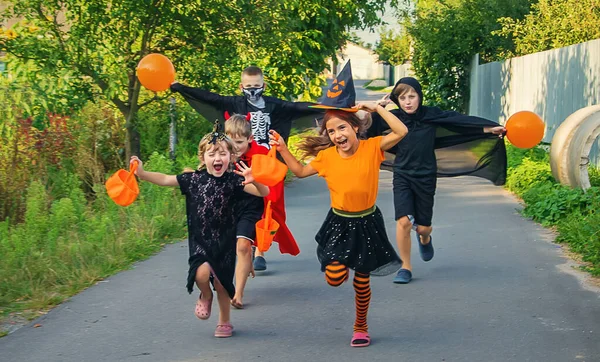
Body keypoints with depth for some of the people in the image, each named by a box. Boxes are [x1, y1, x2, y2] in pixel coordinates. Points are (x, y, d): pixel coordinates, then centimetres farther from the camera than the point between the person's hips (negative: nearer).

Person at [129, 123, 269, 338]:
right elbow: (165, 180, -1)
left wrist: (254, 181, -37)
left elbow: (263, 192, -16)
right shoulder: (194, 179, -3)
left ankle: (224, 322, 30)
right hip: (200, 240, 0)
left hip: (224, 240, 0)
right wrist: (142, 173, -13)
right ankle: (205, 296, 13)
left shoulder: (233, 181, -8)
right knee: (202, 273, -24)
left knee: (221, 283, 6)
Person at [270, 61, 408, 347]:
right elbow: (300, 171, 10)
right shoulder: (327, 156, -5)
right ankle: (342, 262, 28)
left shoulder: (372, 148, -11)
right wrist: (282, 150, -1)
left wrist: (377, 108, -21)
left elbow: (401, 132, -22)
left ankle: (361, 328, 29)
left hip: (367, 223, -1)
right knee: (334, 278, -11)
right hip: (338, 223, 1)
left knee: (362, 280, 8)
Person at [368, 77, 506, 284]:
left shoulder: (431, 115, -4)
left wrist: (490, 129, -11)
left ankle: (424, 239, 47)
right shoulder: (393, 118, -3)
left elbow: (461, 121, -7)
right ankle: (405, 267, 2)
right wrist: (378, 107, -14)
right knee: (403, 221, -16)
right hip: (402, 176, 0)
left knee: (423, 227, 6)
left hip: (426, 178, 0)